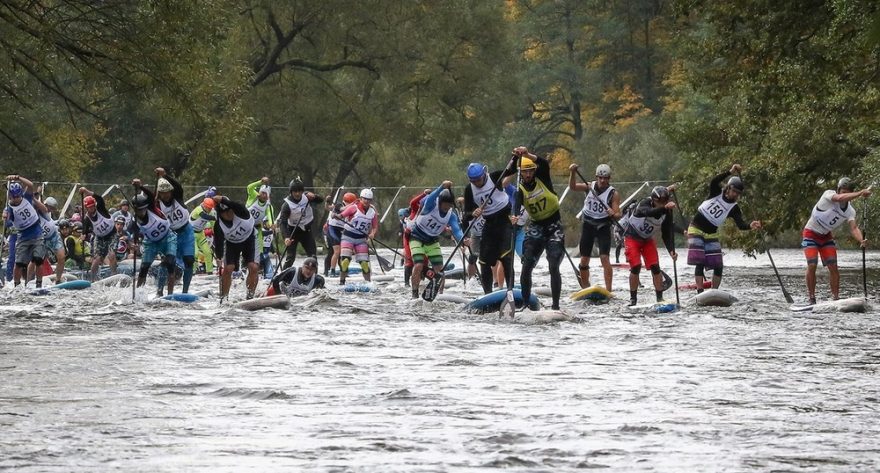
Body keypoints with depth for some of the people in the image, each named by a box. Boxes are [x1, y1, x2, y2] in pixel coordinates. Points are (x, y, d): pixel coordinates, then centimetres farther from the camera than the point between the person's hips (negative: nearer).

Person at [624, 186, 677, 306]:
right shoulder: (645, 204, -27)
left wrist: (671, 251, -28)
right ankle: (633, 298, -1)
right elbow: (649, 212, -51)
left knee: (655, 267, -8)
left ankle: (660, 298, 0)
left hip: (647, 240, 4)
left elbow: (667, 234, -12)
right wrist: (664, 208, -67)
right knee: (635, 267, -14)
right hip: (632, 237, -4)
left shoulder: (667, 213, -14)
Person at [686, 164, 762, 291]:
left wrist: (750, 226, -38)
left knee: (718, 266, -4)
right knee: (700, 263, -14)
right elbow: (714, 182, -26)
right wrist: (730, 172, -35)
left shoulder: (734, 208, -2)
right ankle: (700, 293, -18)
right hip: (696, 230, -4)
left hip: (711, 235, 4)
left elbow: (740, 225, -17)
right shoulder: (717, 193, -5)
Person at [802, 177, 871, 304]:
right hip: (811, 234, -5)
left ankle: (836, 298, -2)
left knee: (833, 267, -6)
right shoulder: (828, 195, -22)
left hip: (826, 236, 5)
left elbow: (853, 228, -24)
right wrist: (861, 193, -53)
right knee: (812, 266, -15)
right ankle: (811, 298, -6)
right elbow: (840, 198, -44)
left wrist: (861, 240, -45)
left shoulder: (850, 211, -10)